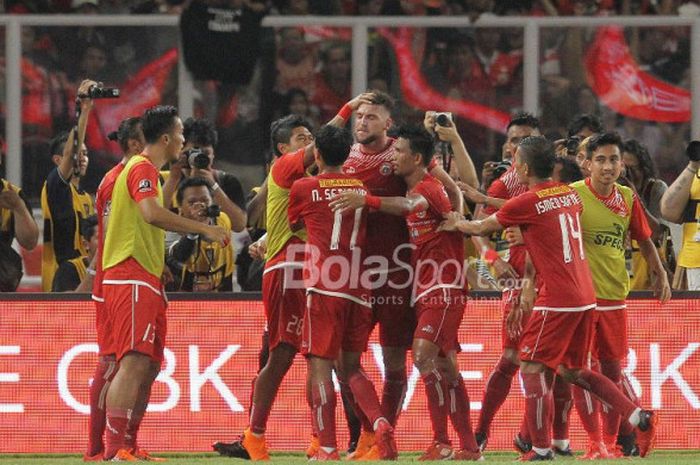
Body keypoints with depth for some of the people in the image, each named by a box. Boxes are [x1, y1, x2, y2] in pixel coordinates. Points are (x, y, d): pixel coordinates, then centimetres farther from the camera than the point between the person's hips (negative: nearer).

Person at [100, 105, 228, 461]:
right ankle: (114, 451, -26)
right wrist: (203, 229, -22)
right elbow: (152, 213, -26)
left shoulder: (148, 170, 22)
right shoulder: (142, 168, -10)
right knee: (135, 362, -19)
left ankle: (126, 446, 17)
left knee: (149, 365, 13)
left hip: (145, 281, 11)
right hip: (131, 279, -11)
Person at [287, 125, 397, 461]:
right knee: (351, 366, 14)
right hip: (359, 289, 5)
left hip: (324, 288, -5)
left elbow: (294, 225, 18)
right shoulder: (362, 189, 12)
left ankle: (327, 448, -9)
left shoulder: (303, 188, 1)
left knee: (320, 365, -2)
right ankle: (380, 424, -10)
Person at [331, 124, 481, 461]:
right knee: (445, 366, 10)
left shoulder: (429, 187, -13)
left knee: (424, 354, -21)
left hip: (443, 289, -10)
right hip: (427, 290, 10)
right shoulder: (415, 191, 18)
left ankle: (441, 443, -22)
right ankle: (469, 446, 14)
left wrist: (367, 201, -50)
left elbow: (408, 205, -33)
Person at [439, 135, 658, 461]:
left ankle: (541, 449, -4)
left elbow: (482, 228, 7)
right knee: (571, 370, 17)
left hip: (557, 300, -8)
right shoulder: (570, 195, 11)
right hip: (585, 297, 8)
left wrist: (457, 224, 25)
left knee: (532, 369, -1)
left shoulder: (526, 204, -10)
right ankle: (639, 418, 9)